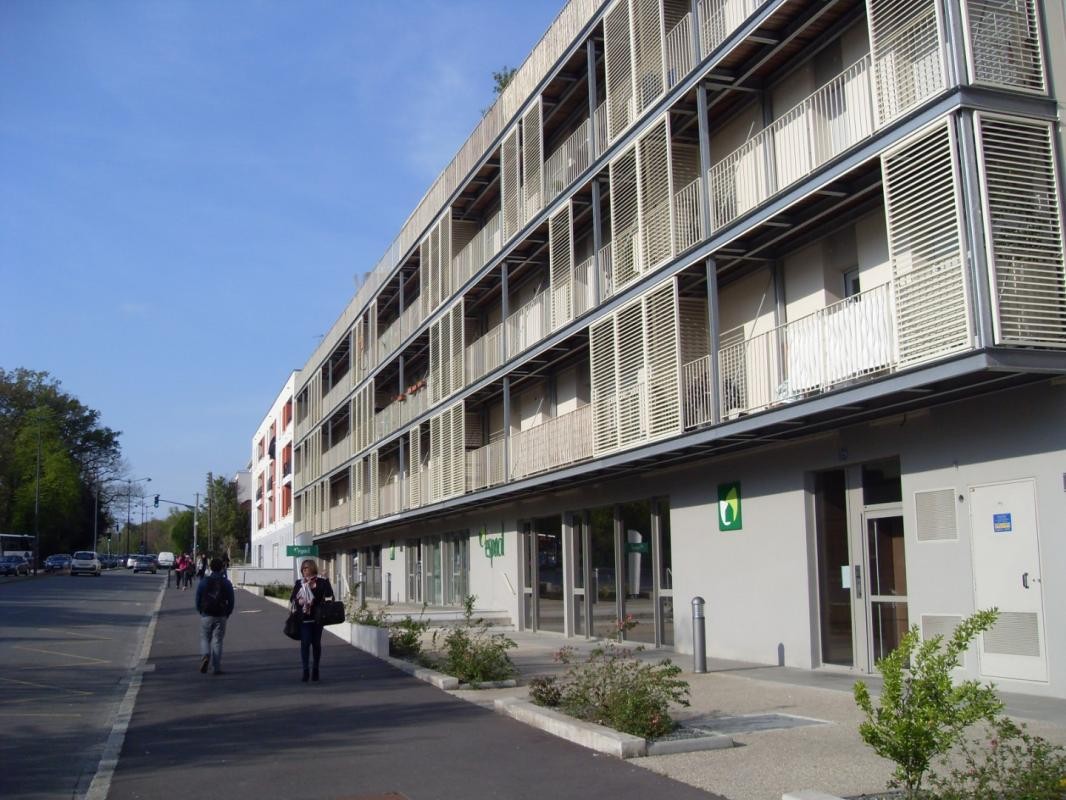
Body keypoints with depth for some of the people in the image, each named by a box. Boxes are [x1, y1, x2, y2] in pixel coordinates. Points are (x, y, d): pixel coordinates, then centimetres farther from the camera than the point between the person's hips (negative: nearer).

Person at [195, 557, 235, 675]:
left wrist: (201, 612, 15)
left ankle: (205, 655, -14)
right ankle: (216, 668, 4)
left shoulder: (203, 582, -3)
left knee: (205, 638, 14)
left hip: (206, 616, 0)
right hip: (221, 617, 0)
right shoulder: (227, 583, -2)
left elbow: (198, 599, 0)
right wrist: (227, 614, 14)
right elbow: (231, 601, 1)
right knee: (217, 641, 6)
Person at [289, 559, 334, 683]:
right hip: (303, 618, 1)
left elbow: (329, 597, -3)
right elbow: (292, 599, 14)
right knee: (305, 643, -8)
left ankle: (315, 670, 20)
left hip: (317, 617, -1)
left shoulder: (322, 582, 0)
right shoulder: (299, 583, 9)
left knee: (316, 643, 8)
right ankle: (305, 671, -4)